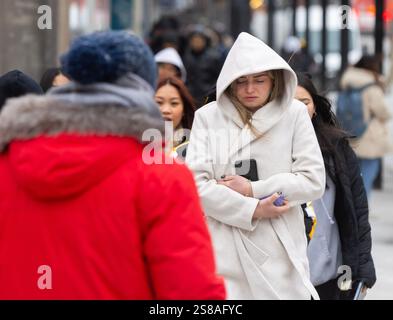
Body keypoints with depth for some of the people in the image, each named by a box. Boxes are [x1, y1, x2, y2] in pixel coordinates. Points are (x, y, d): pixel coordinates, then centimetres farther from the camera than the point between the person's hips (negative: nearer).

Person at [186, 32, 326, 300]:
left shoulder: (294, 113, 2)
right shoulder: (208, 117, 2)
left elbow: (314, 180, -1)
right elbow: (196, 183, -4)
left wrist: (253, 190, -7)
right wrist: (253, 210, -10)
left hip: (279, 250, 0)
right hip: (224, 250, 0)